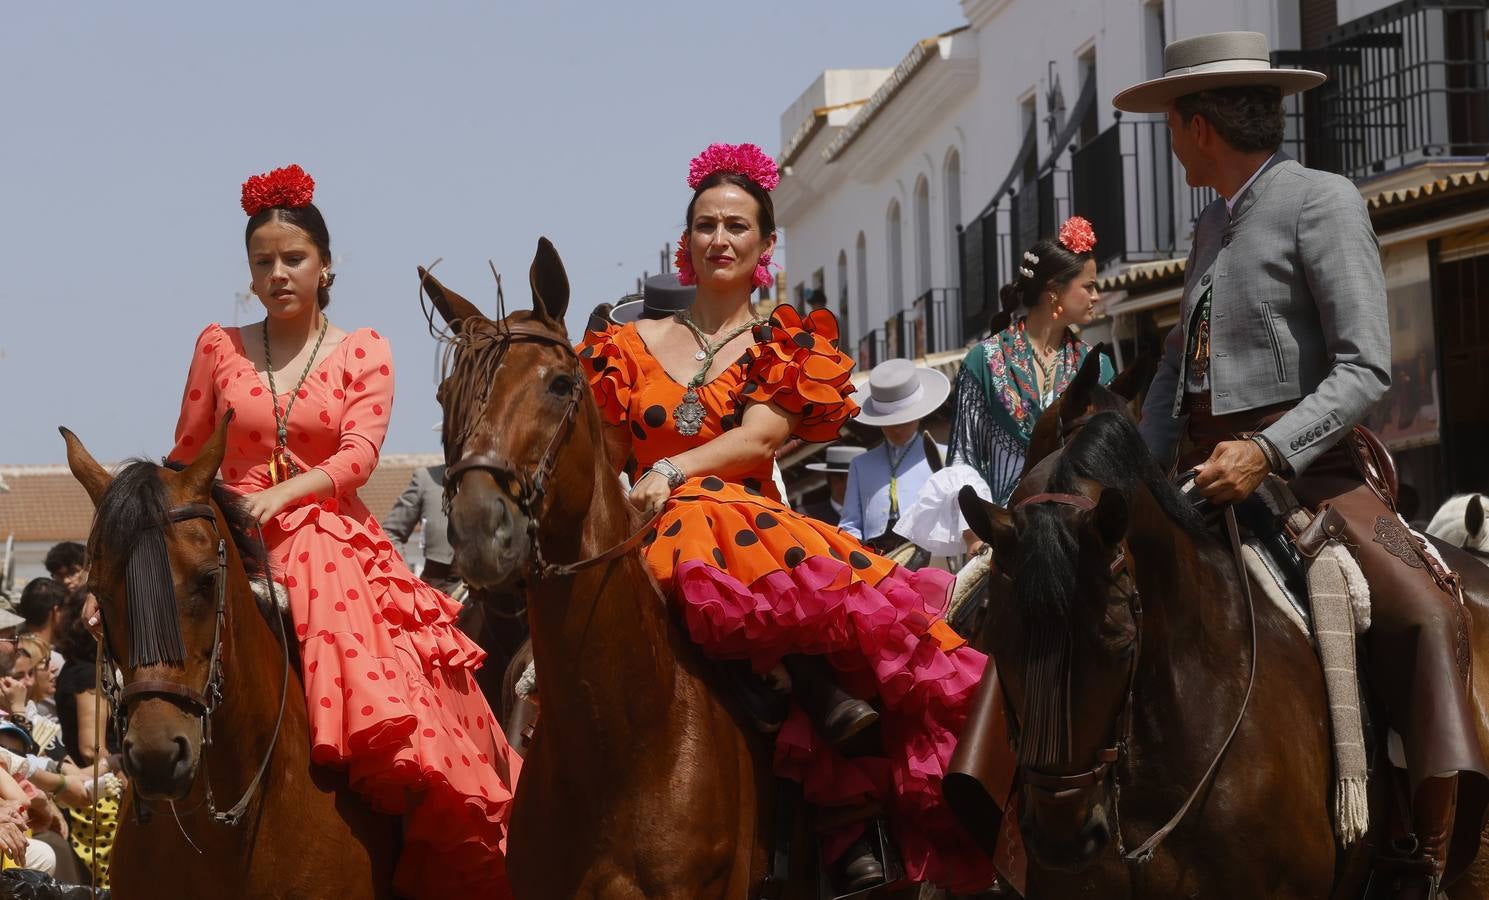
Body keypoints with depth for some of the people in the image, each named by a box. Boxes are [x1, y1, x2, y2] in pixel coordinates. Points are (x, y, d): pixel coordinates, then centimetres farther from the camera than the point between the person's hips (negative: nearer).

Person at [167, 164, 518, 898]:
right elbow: (186, 459, 13)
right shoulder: (219, 347, 12)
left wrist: (282, 495, -21)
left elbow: (359, 452, -6)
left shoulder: (362, 352, 8)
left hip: (334, 543, -1)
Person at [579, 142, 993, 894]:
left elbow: (760, 438, -3)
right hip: (652, 537, 0)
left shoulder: (788, 348, 15)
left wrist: (669, 473, -18)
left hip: (749, 518, 0)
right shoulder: (632, 348, 20)